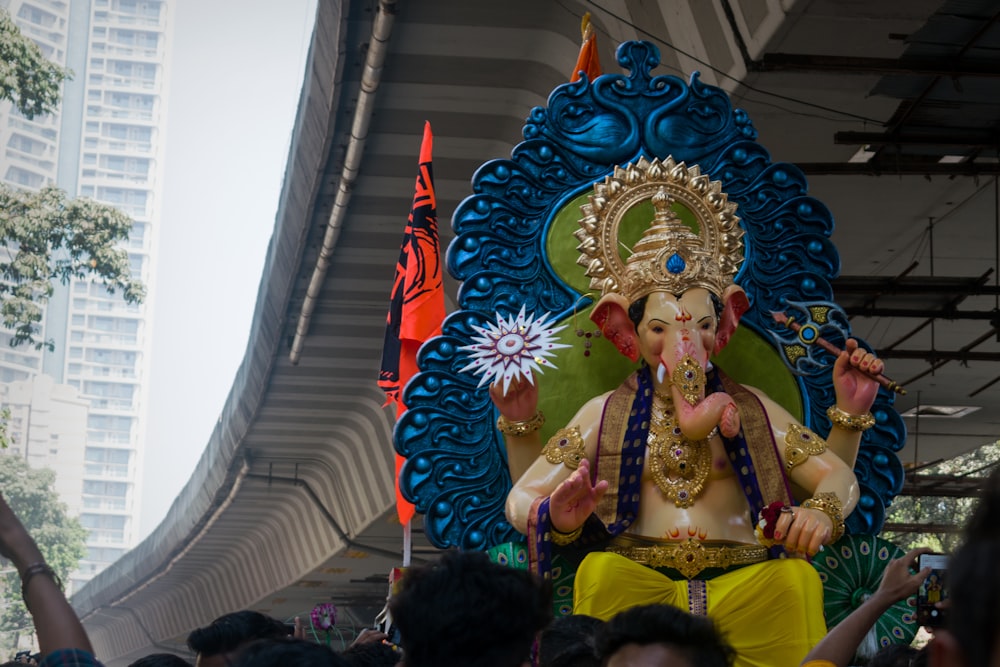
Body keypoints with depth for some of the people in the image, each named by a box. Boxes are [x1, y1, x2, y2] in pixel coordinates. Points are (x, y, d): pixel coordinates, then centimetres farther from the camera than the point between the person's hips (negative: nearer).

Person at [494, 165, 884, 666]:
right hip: (634, 587, -1)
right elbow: (521, 501, 12)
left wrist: (850, 414, -5)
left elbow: (837, 479, 13)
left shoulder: (750, 408, 20)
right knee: (600, 572, -35)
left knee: (796, 579, -32)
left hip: (744, 586, 1)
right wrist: (520, 428, -5)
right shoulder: (605, 414, 18)